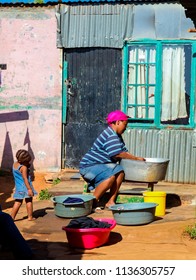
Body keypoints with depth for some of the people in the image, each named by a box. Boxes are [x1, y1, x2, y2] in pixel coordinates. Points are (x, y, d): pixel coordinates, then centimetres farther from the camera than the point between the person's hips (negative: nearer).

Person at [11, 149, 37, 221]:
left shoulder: (14, 164, 5)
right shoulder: (24, 167, -19)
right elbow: (25, 179, -22)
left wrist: (28, 166, 1)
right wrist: (29, 189, -22)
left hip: (18, 187, 7)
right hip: (25, 187, -7)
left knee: (17, 202, 11)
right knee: (29, 201, 8)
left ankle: (12, 217, 7)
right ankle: (30, 217, 15)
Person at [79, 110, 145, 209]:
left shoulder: (117, 136, 16)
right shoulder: (110, 136, -20)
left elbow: (124, 152, 11)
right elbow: (119, 154, -25)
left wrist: (136, 158, -4)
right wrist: (136, 158, -16)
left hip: (101, 165, 11)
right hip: (88, 166, -11)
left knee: (120, 172, -7)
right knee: (110, 176, -32)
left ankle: (111, 202, -7)